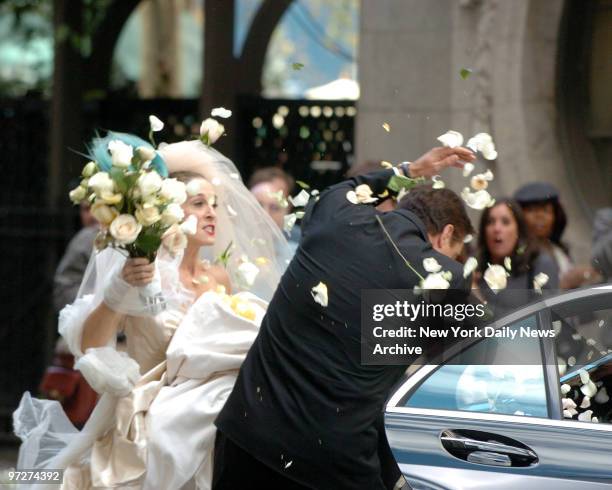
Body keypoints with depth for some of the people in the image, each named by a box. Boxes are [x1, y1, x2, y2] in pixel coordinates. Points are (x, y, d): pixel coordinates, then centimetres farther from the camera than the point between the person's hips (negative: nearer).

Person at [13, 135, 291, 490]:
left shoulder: (221, 278, 11)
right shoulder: (144, 275, -4)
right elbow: (89, 346, -14)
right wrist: (117, 293, -27)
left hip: (205, 414, 5)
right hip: (150, 418, -5)